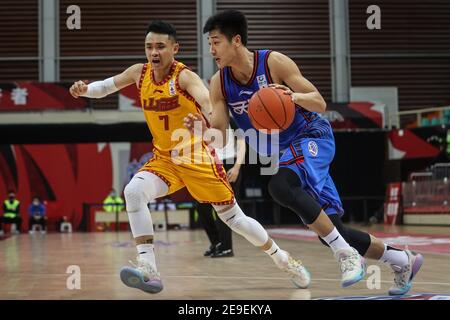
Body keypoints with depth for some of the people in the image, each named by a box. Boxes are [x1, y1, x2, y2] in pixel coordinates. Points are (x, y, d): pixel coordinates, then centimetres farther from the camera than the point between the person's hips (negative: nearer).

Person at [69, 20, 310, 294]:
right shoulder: (140, 73, -3)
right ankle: (148, 270, -25)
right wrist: (85, 89, -8)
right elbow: (106, 87, 13)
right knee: (134, 191, -25)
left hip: (197, 158, -4)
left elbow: (209, 102, -39)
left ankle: (284, 260, 26)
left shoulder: (184, 76, -19)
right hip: (164, 159, 4)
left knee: (234, 218, 1)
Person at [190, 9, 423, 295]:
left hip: (312, 137, -6)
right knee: (330, 231, 2)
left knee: (280, 185, -37)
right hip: (282, 151, 6)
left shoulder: (274, 62, -17)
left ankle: (346, 253, -27)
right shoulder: (220, 82, -3)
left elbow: (320, 103, -15)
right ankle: (402, 260, 23)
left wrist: (294, 96, -35)